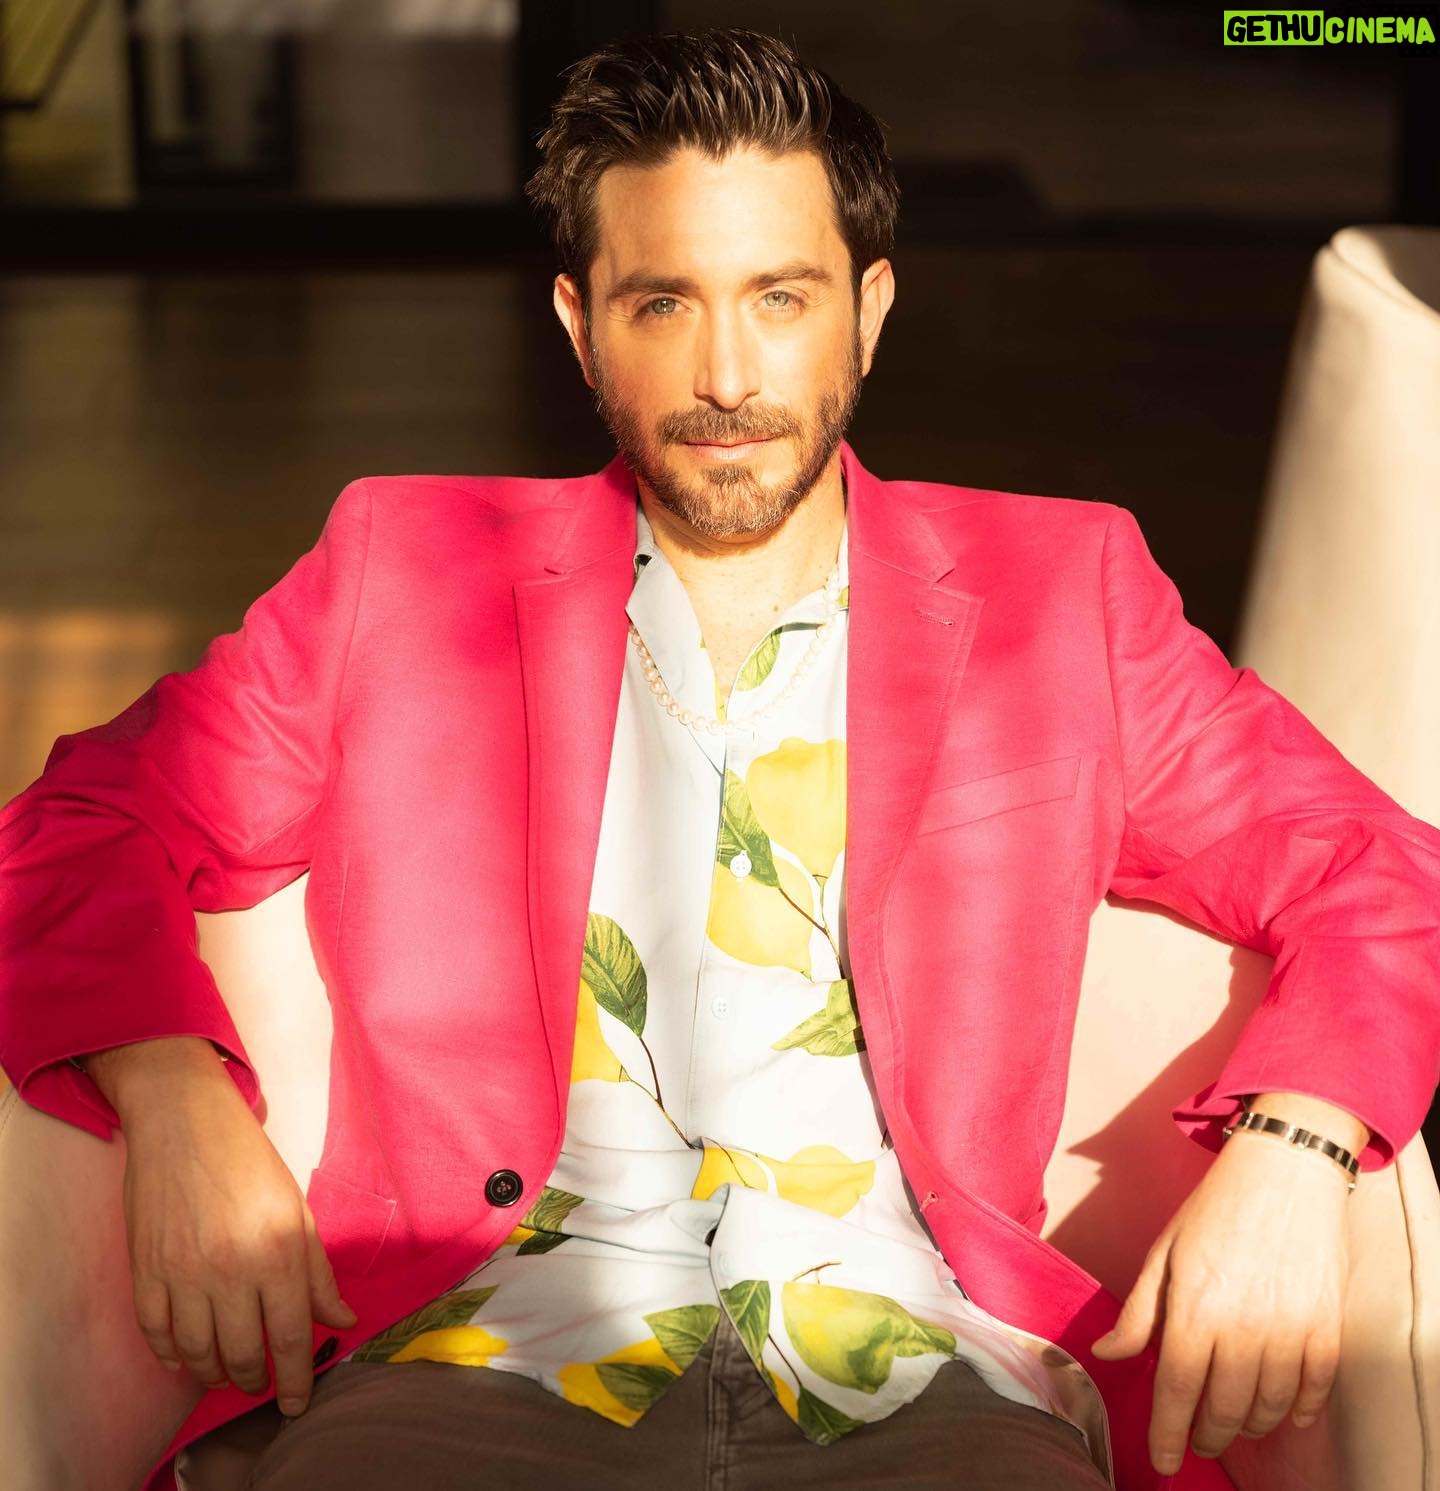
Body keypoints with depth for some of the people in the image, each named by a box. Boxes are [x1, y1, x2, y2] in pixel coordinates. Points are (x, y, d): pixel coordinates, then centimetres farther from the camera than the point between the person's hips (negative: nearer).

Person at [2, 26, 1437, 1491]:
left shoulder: (1057, 591, 13)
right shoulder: (404, 569, 13)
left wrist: (1288, 1150, -8)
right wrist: (175, 1098, -10)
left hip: (922, 1368, 1)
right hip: (497, 1351, 0)